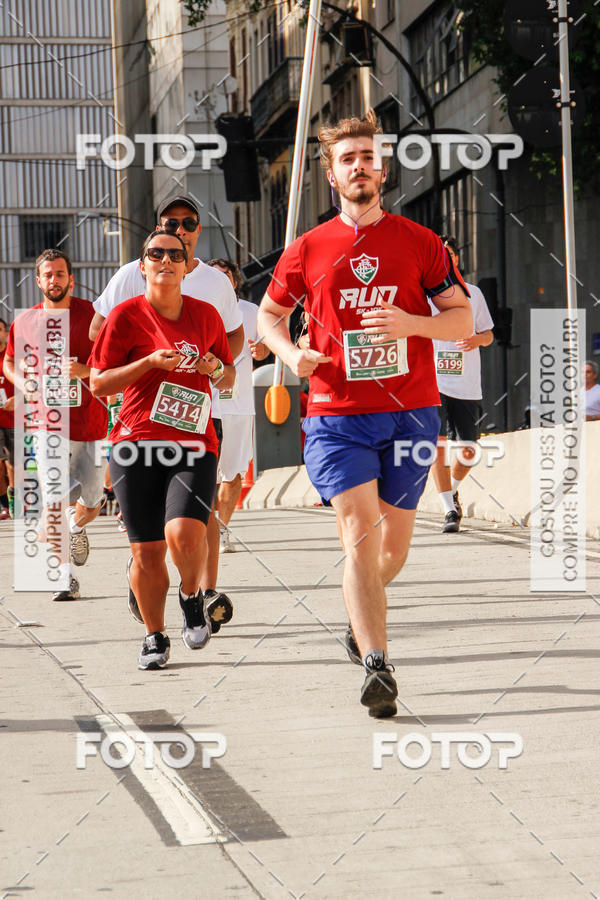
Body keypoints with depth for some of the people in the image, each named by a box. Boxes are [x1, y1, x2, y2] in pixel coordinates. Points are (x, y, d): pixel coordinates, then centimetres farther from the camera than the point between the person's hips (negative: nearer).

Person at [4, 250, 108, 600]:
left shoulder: (92, 314, -1)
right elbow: (10, 362, 21)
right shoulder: (26, 321, 6)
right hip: (49, 423, 0)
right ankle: (66, 579, -5)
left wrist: (86, 370, -18)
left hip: (90, 423, 0)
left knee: (90, 505, 10)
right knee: (54, 505, -10)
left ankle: (78, 528, 46)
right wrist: (23, 383, 0)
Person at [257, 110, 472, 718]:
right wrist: (290, 353, -1)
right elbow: (269, 313, 20)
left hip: (411, 412, 1)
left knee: (395, 540, 10)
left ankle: (359, 616, 40)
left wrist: (410, 324, -13)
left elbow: (463, 318, 6)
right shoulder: (308, 249, 7)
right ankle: (375, 666, -19)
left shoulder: (419, 242, 5)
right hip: (337, 415, -1)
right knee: (359, 536, -14)